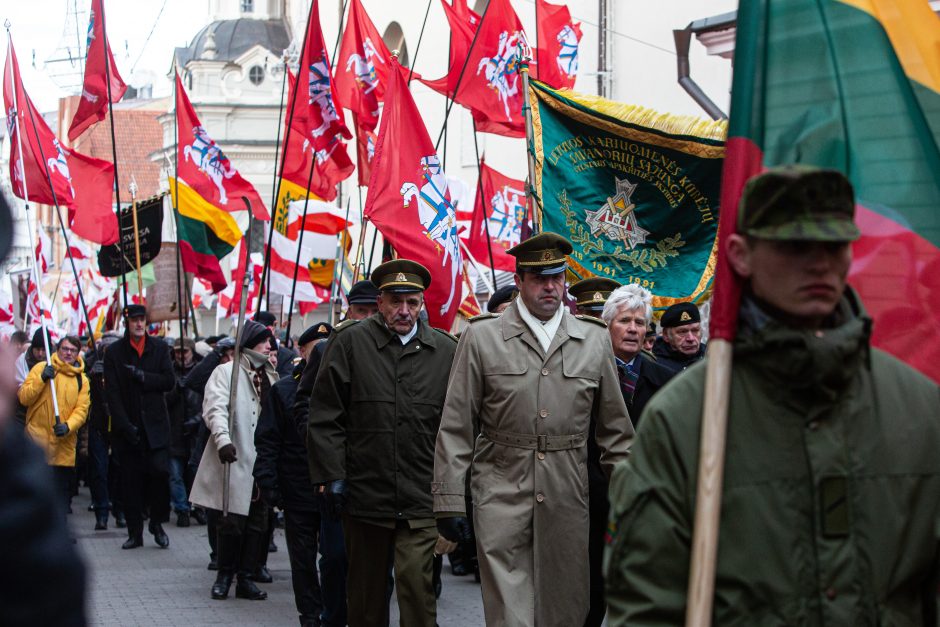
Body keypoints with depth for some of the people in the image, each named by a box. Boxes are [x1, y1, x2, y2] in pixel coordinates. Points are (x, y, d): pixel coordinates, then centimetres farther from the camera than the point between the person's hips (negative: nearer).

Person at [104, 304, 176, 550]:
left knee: (160, 471, -12)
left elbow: (169, 381, 0)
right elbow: (112, 393, -3)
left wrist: (143, 377, -14)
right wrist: (125, 425, -11)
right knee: (131, 480, 1)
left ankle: (157, 524, 6)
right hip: (127, 426, 0)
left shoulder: (160, 348, 7)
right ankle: (135, 532, 9)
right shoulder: (114, 352, 2)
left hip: (155, 425, 0)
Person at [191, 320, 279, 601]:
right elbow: (215, 408, -15)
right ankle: (224, 576, 10)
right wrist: (223, 438, -32)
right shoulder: (226, 372, -1)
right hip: (236, 459, -6)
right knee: (233, 521, -6)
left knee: (258, 522, 5)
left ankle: (246, 578, 13)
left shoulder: (271, 376, 20)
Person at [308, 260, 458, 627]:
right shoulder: (350, 342, 2)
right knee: (366, 593, 12)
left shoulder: (445, 350, 6)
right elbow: (325, 415, 1)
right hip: (364, 496, 0)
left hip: (420, 500, 0)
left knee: (417, 584, -11)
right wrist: (331, 476, -4)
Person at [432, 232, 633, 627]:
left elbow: (615, 427, 13)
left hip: (567, 500, 2)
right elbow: (456, 427, 2)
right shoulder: (481, 337, 3)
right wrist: (448, 501, -3)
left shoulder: (595, 339, 9)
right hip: (501, 495, -2)